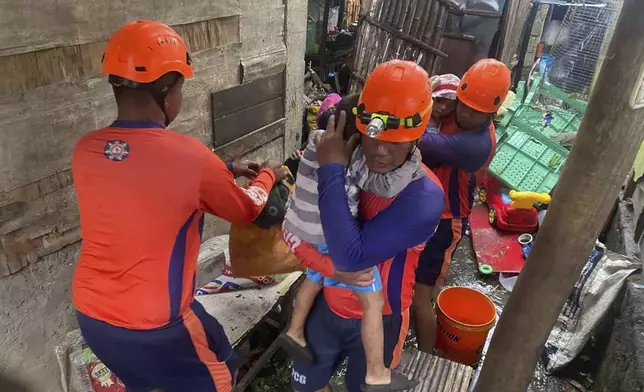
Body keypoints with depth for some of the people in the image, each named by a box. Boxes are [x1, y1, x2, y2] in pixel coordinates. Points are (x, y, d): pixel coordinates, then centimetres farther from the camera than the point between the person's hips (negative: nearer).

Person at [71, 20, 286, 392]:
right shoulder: (189, 155, -24)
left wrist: (224, 171, 15)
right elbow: (245, 210, -6)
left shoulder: (86, 150, -7)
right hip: (156, 324, -5)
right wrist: (268, 175, 13)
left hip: (91, 316, 6)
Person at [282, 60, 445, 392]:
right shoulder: (343, 160, -15)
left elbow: (352, 256, -37)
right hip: (329, 303, 4)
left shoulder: (424, 197, -30)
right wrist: (331, 267, -26)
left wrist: (332, 170, -35)